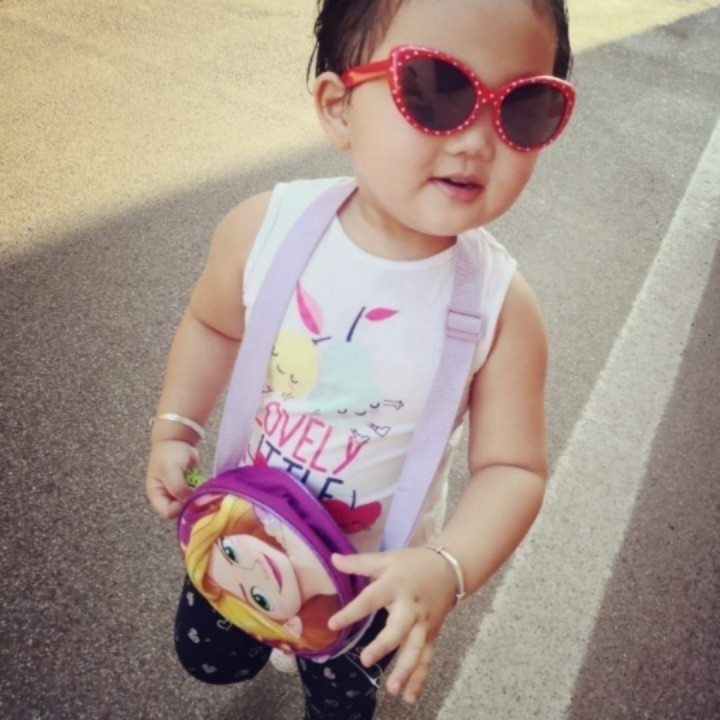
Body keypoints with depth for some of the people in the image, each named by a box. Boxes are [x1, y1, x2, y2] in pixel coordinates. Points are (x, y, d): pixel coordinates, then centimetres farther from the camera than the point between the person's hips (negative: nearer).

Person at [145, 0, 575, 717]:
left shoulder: (500, 303, -28)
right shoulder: (265, 228, -23)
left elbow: (512, 467, -22)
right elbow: (212, 324, -3)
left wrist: (445, 568, -36)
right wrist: (174, 429, -10)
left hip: (373, 569, -1)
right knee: (209, 658, 28)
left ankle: (322, 653, 62)